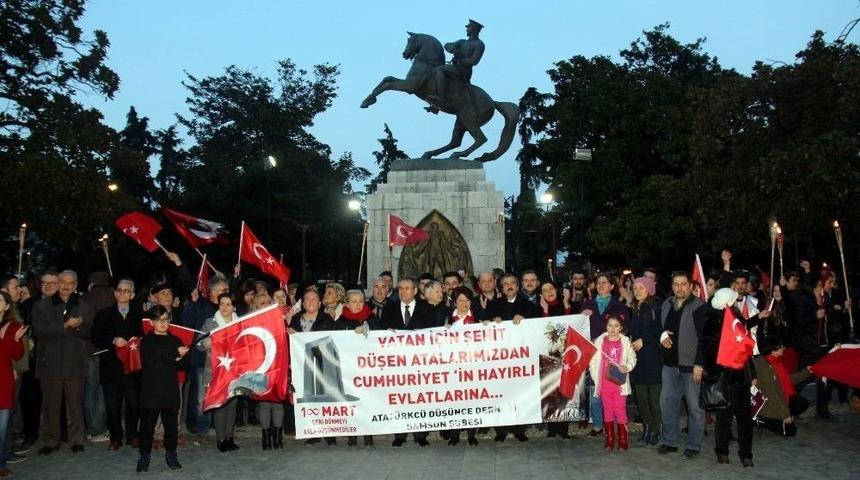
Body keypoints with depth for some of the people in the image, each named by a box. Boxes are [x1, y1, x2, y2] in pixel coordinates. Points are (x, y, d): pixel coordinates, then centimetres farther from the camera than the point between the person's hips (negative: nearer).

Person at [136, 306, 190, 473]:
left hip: (171, 390, 2)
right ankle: (144, 456, 13)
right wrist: (174, 356, -12)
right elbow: (150, 362, -12)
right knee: (147, 424, 0)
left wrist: (180, 357, -17)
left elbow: (185, 362, 5)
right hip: (151, 389, -2)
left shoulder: (175, 340, 13)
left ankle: (171, 455, 17)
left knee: (171, 424, 5)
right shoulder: (146, 341, 4)